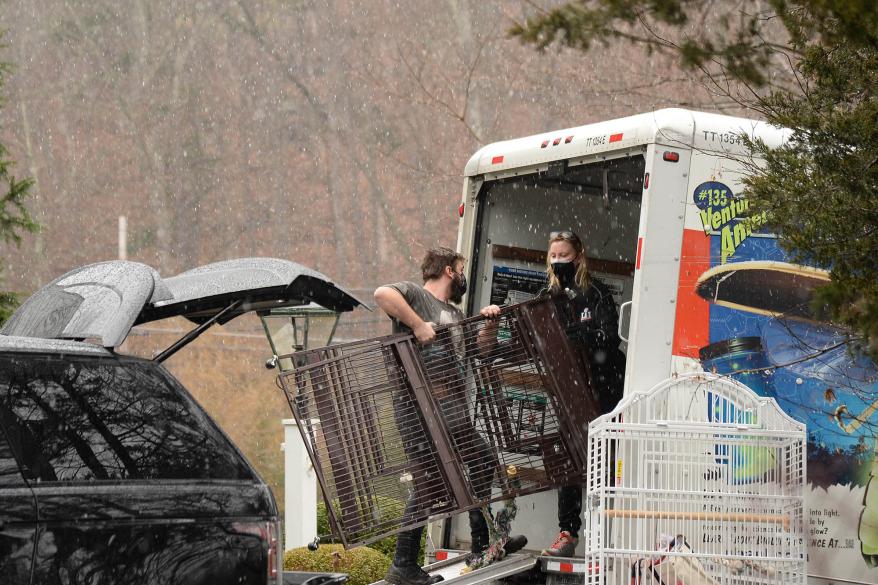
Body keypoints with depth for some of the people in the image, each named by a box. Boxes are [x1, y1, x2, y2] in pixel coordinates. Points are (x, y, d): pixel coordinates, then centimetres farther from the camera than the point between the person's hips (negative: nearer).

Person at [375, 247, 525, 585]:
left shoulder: (453, 312, 25)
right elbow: (382, 293, -24)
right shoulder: (416, 295, -3)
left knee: (483, 462, 20)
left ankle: (482, 543, 33)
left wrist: (487, 321, 11)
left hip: (453, 412, 10)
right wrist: (417, 324, -24)